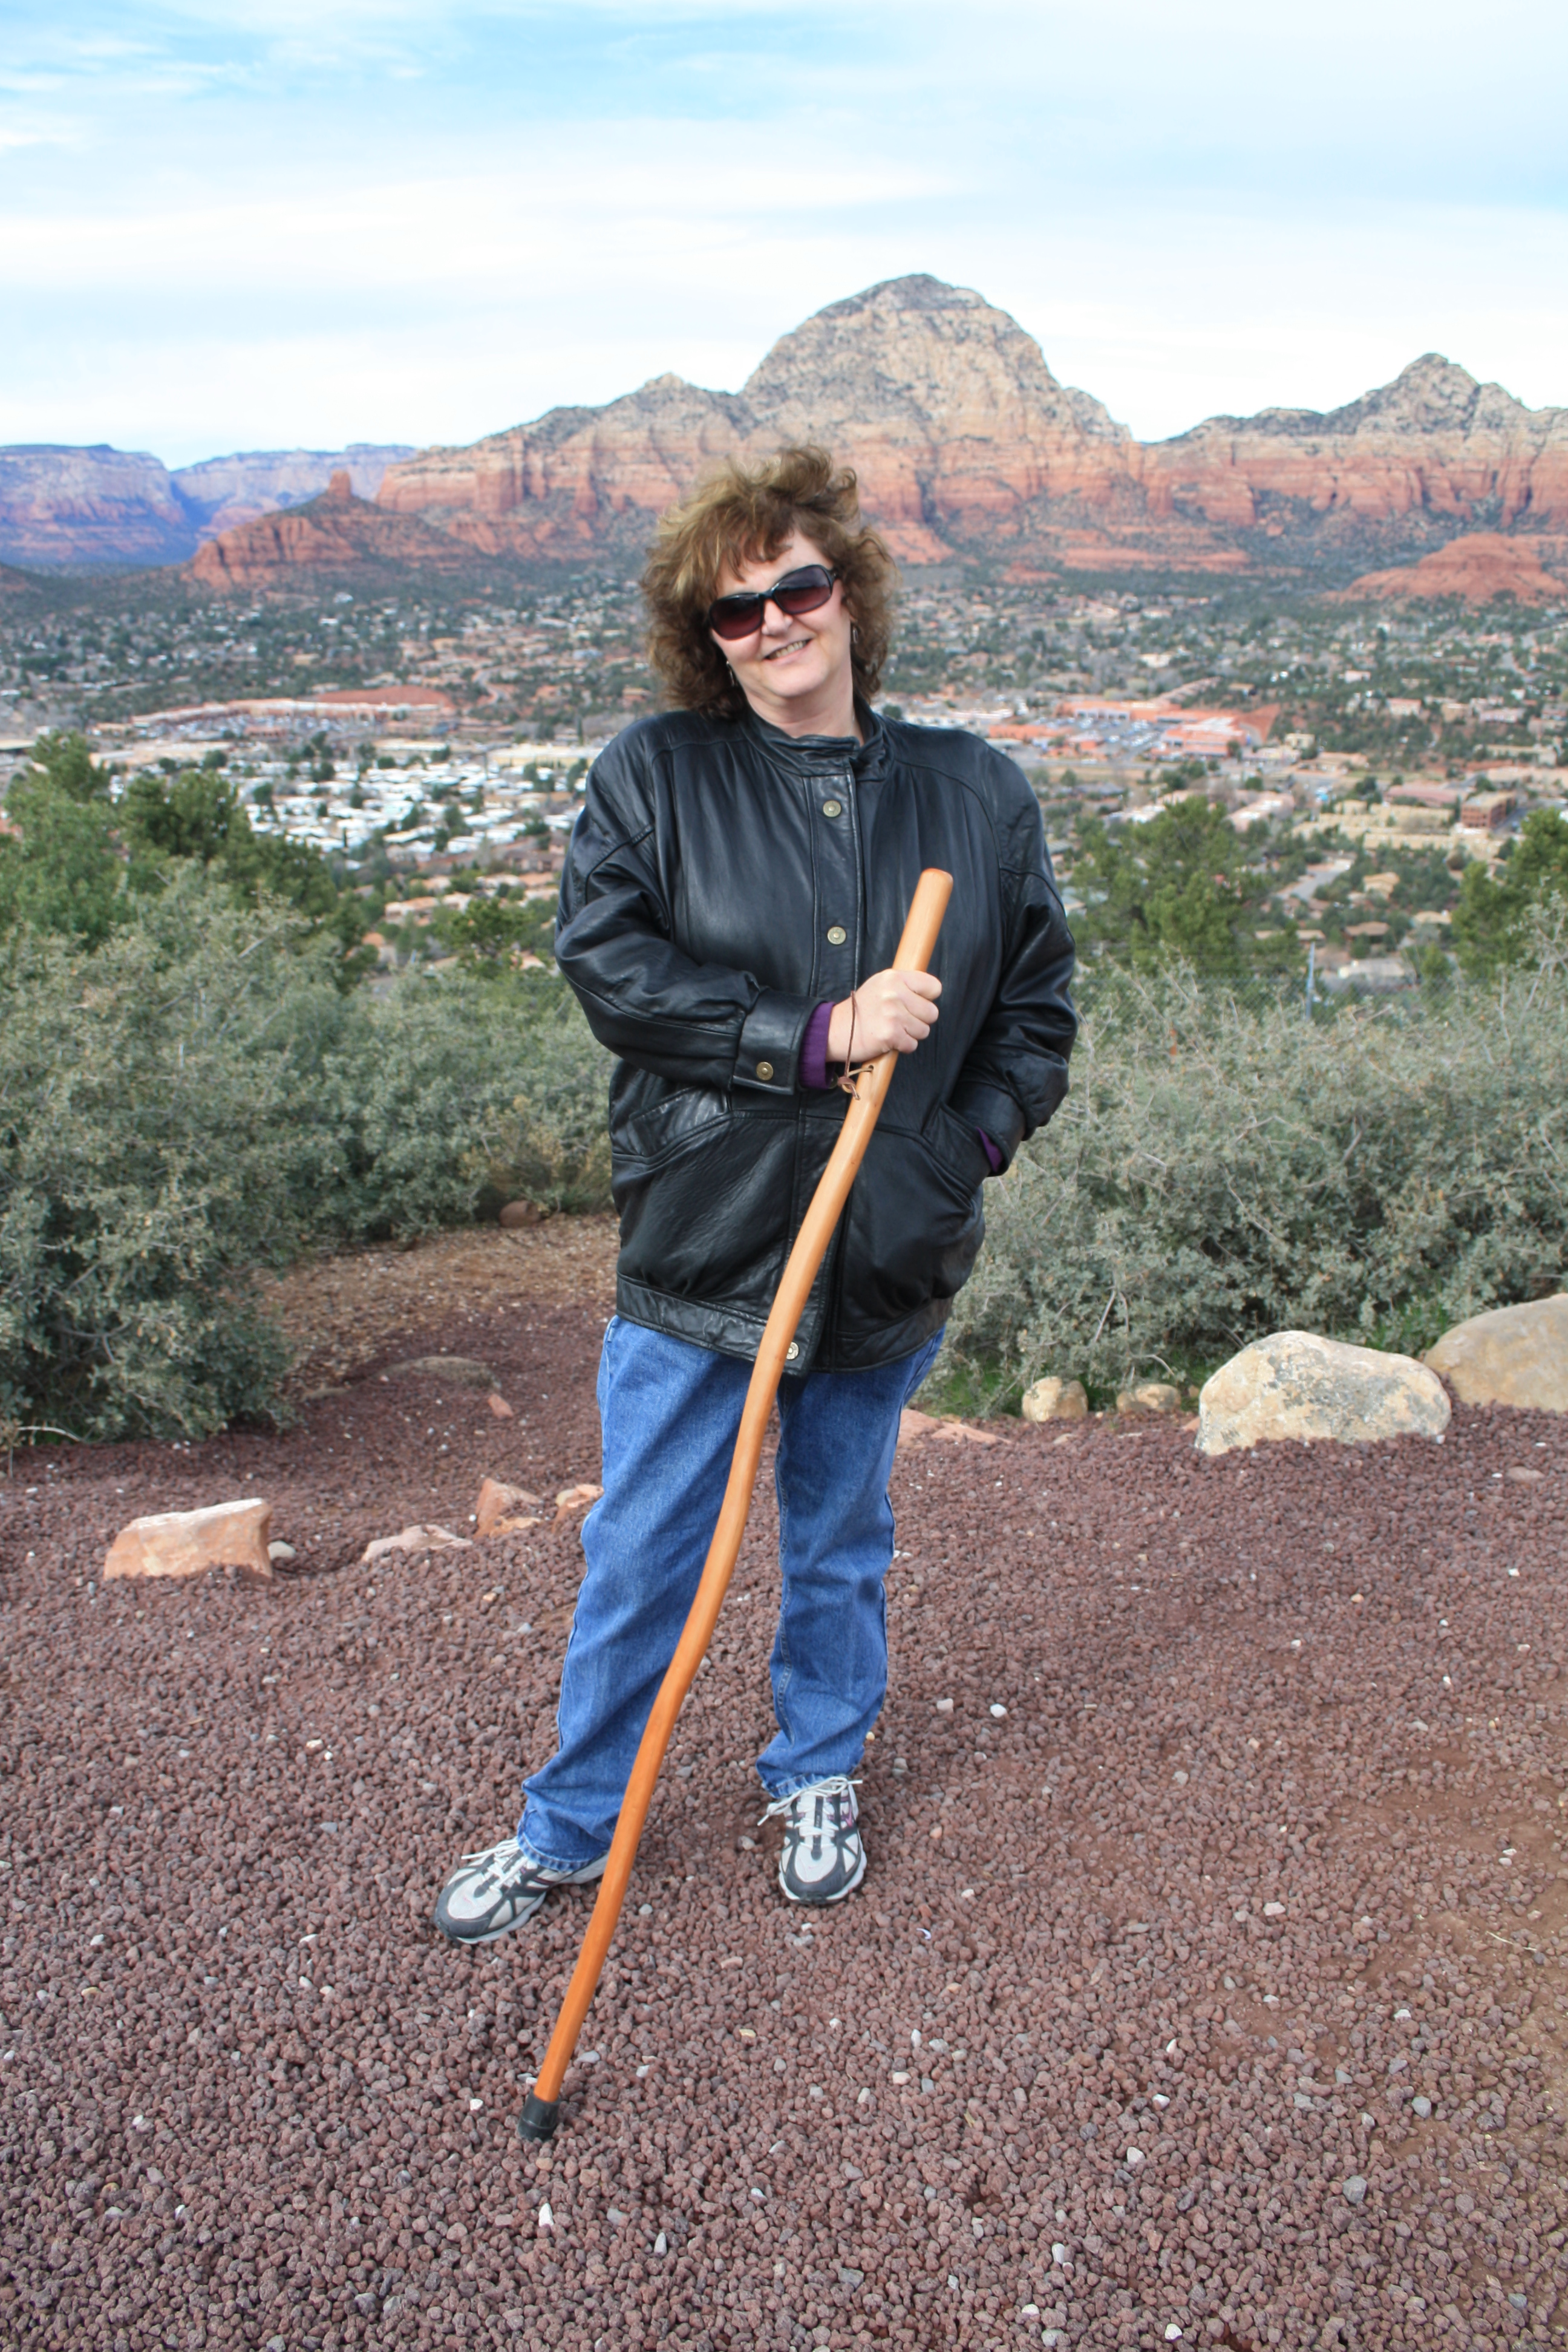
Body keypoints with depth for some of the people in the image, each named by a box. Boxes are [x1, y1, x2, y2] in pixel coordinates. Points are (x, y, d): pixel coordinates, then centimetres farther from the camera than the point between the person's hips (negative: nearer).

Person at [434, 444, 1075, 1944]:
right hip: (700, 1243, -1)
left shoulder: (975, 795, 3)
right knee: (637, 1559, 8)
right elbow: (607, 964, -13)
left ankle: (817, 1778, 43)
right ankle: (569, 1827, 30)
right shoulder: (652, 776, -3)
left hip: (891, 1258, 2)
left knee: (842, 1547, 19)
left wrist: (972, 1141, -6)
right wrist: (819, 1035, -20)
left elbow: (1037, 1003, 10)